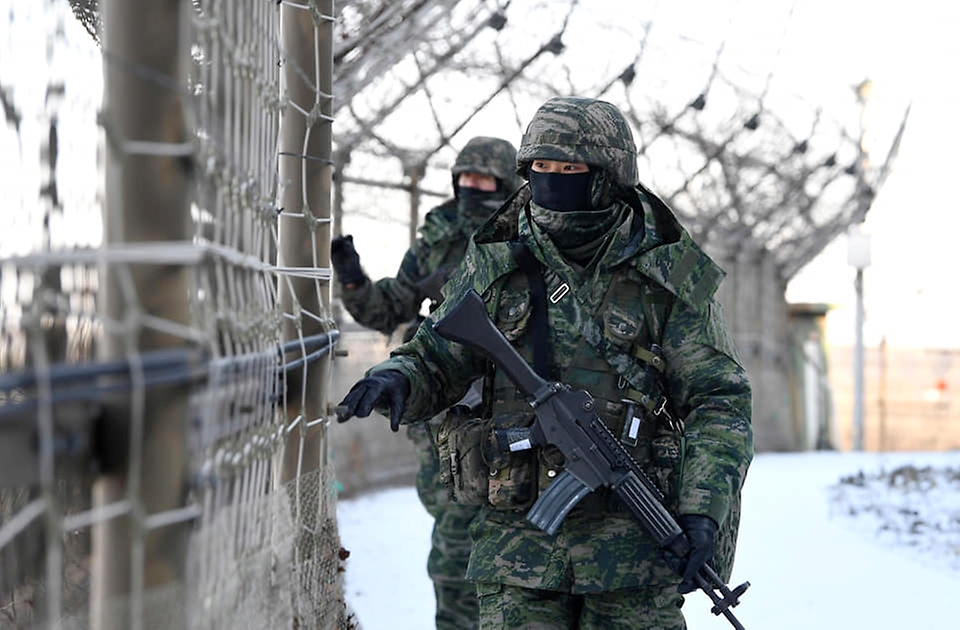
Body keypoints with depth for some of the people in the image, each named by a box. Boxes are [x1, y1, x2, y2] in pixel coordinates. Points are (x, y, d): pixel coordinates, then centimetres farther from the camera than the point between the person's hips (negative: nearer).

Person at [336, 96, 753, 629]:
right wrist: (397, 379, -15)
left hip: (630, 541, -1)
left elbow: (719, 402, -2)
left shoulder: (668, 277, -1)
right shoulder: (494, 269, 6)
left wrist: (703, 511, -14)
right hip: (517, 539, 2)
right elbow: (435, 365, 10)